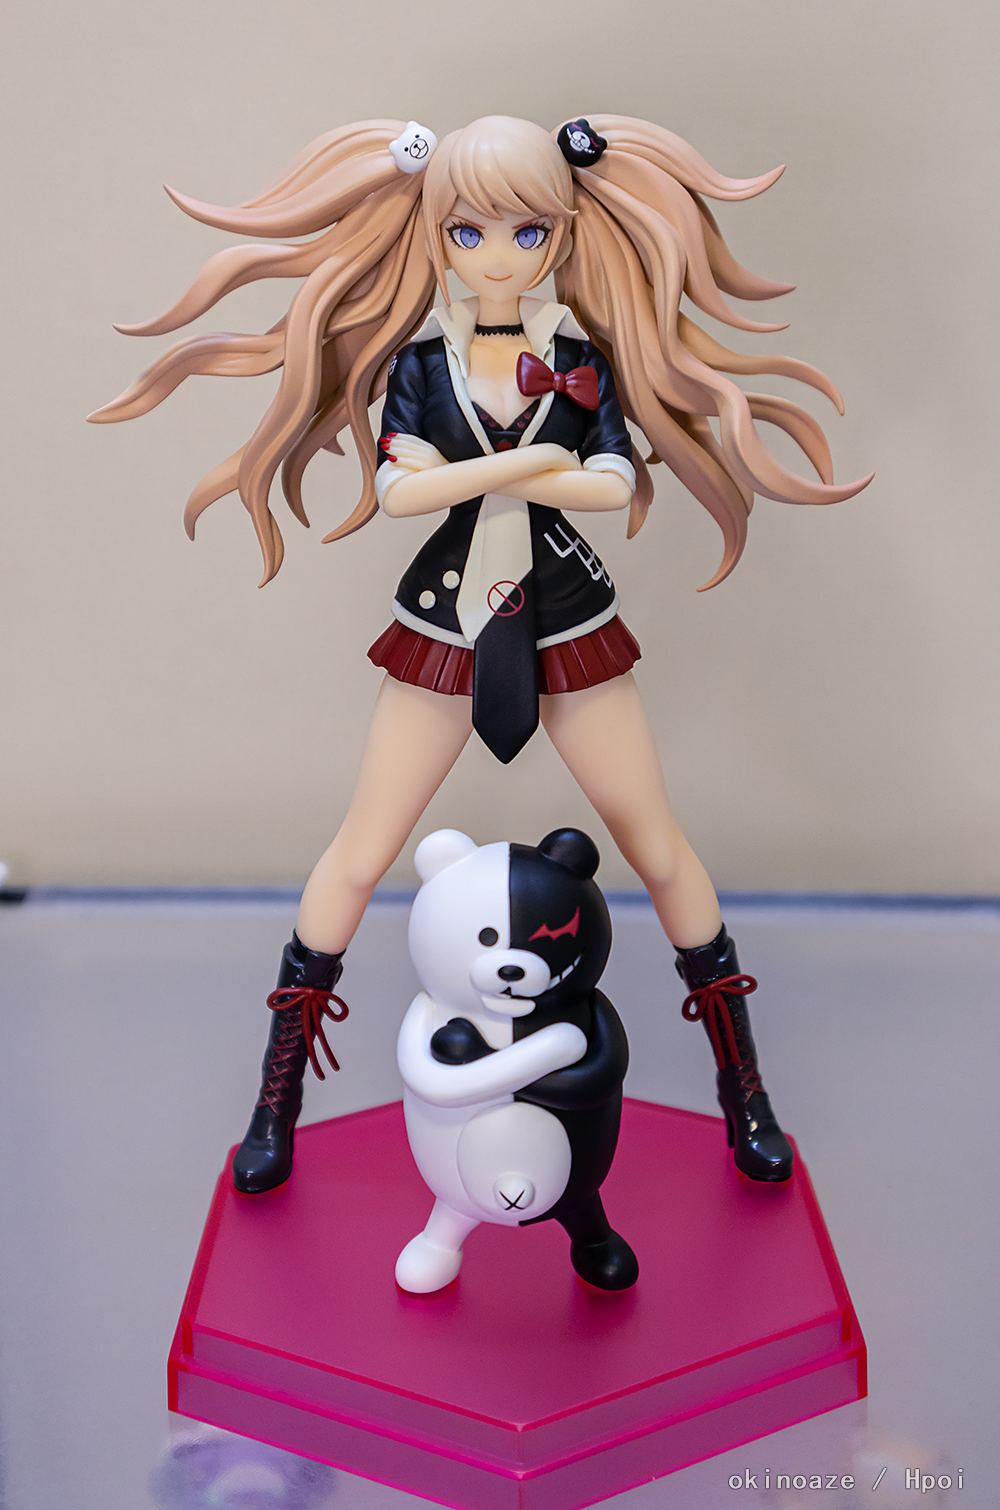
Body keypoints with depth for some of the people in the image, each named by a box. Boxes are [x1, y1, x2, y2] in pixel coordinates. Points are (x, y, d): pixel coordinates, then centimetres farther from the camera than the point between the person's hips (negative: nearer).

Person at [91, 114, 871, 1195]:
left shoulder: (584, 356, -1)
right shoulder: (419, 358, -1)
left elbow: (617, 486, -16)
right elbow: (392, 487, -16)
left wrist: (461, 475, -20)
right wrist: (527, 461, -20)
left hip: (570, 628, 0)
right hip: (444, 629, 0)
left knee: (659, 850, 4)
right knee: (360, 854, 3)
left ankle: (742, 1085, 21)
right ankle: (277, 1093, 19)